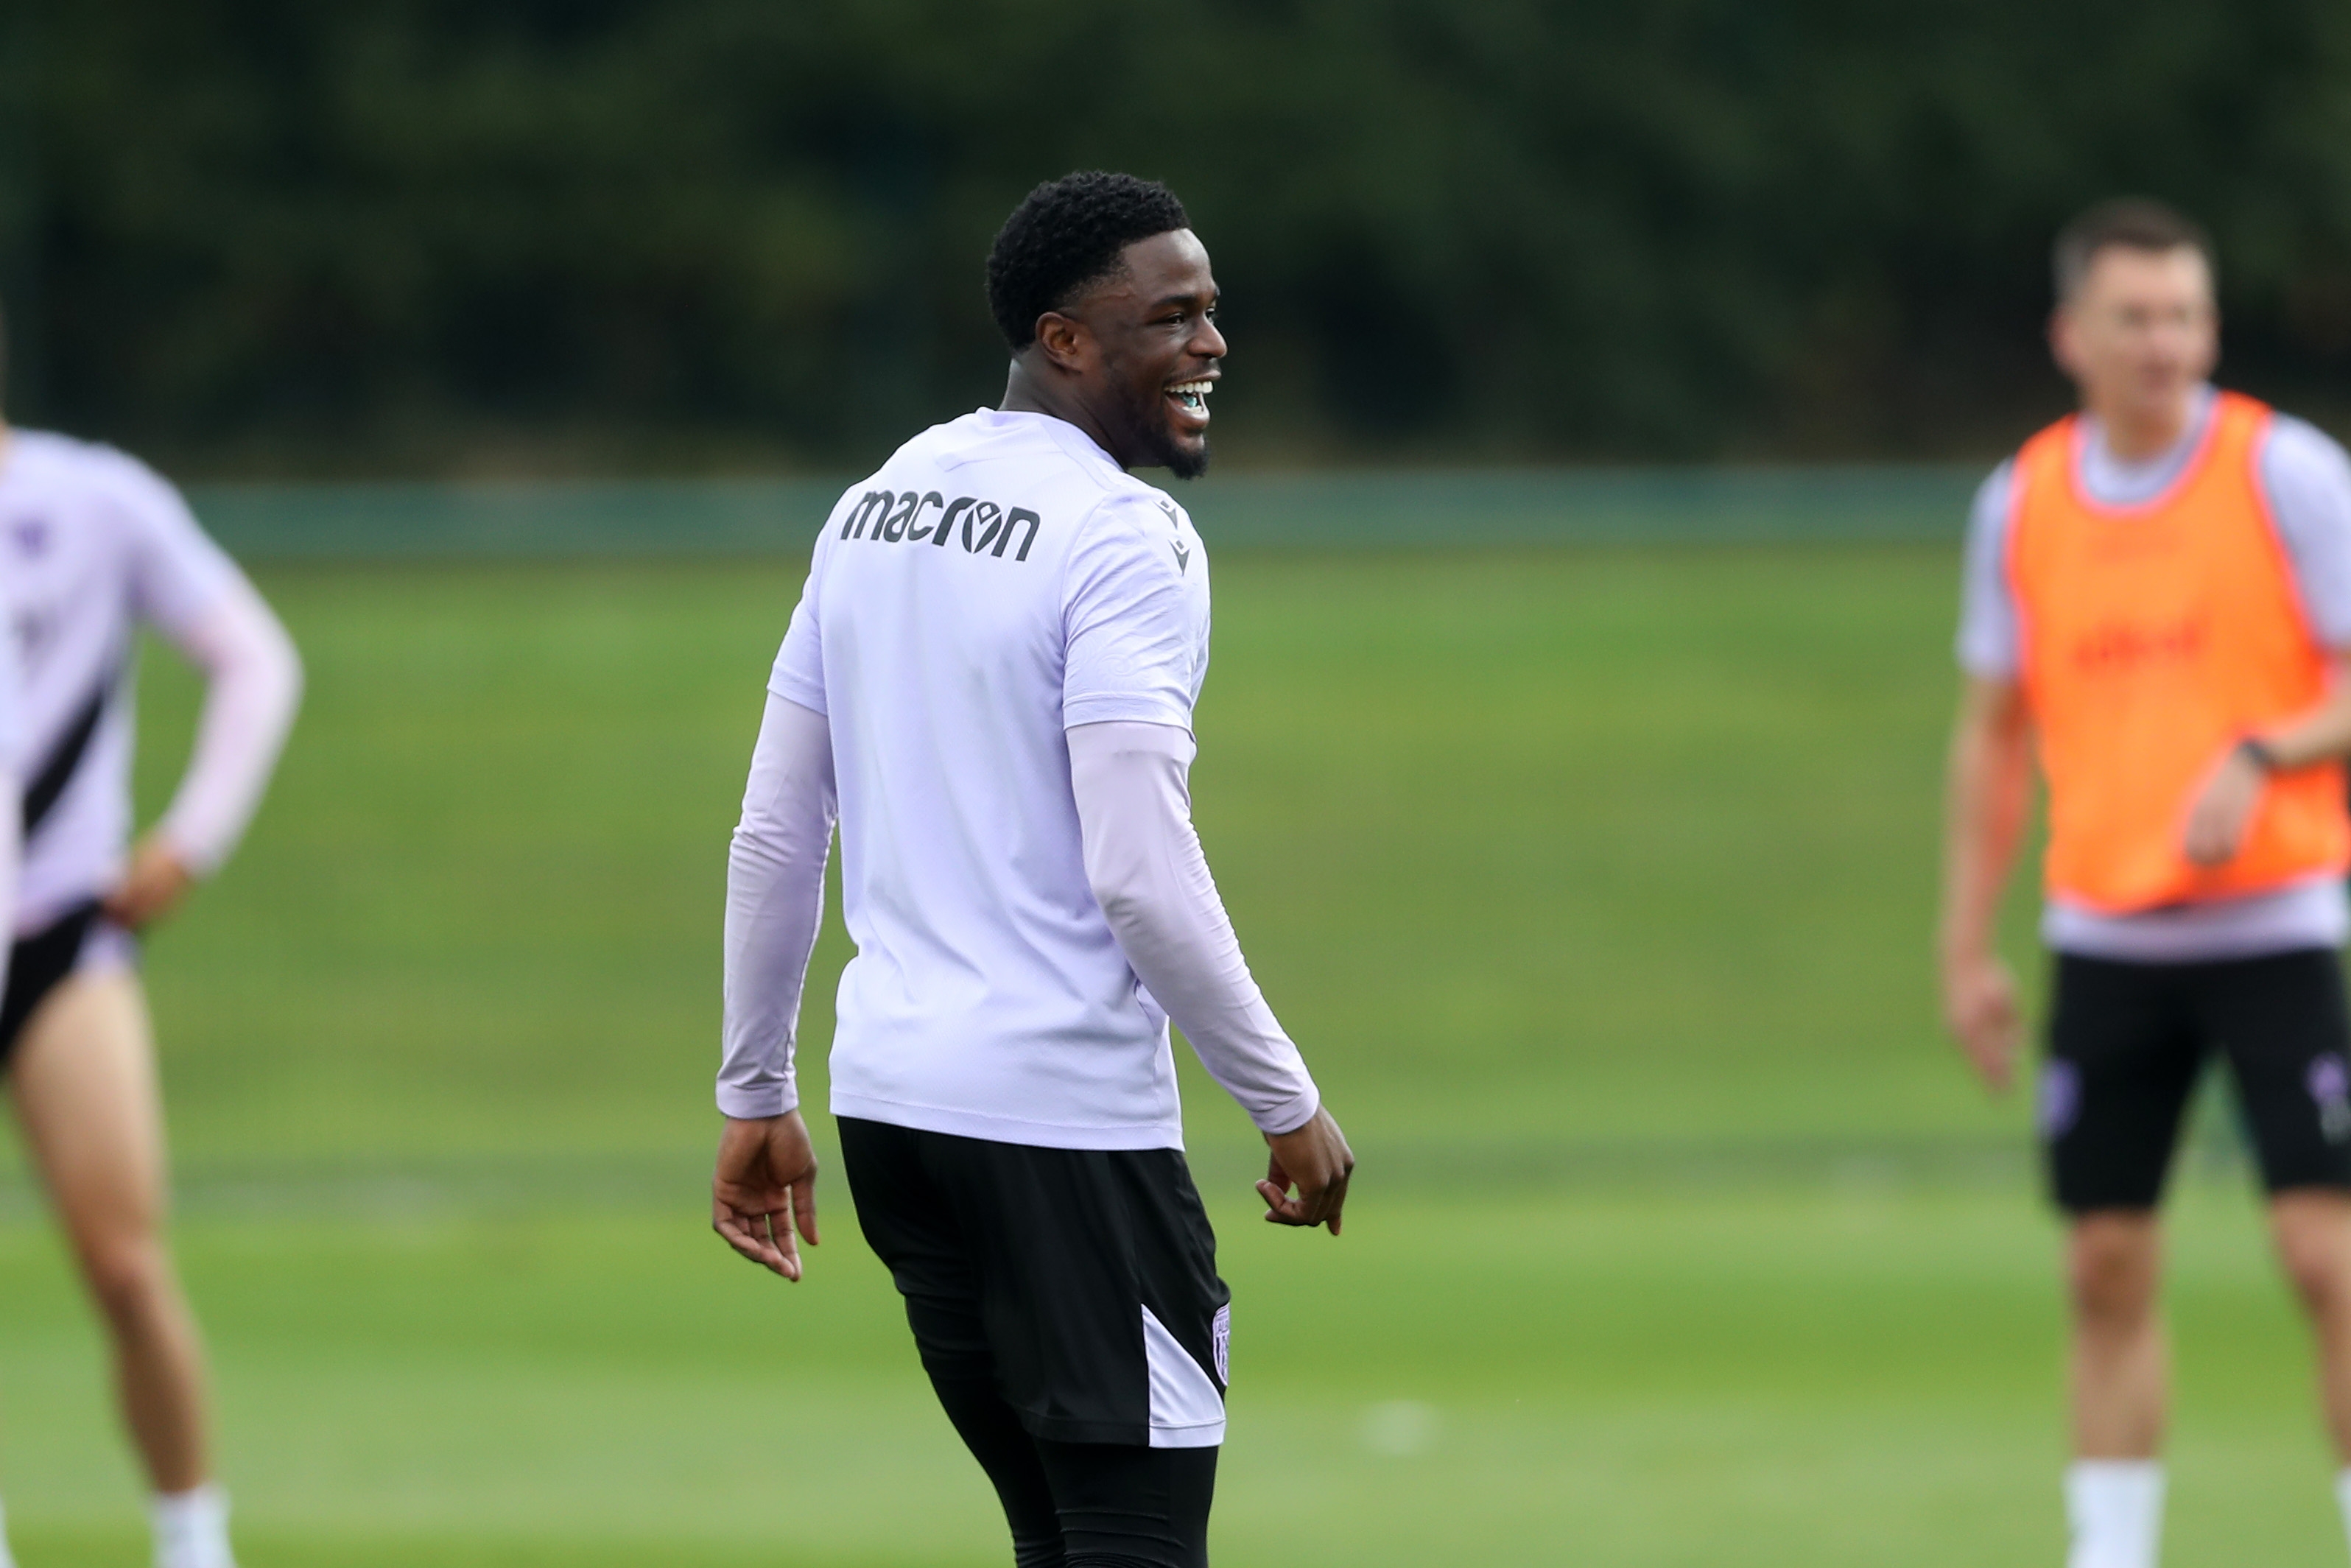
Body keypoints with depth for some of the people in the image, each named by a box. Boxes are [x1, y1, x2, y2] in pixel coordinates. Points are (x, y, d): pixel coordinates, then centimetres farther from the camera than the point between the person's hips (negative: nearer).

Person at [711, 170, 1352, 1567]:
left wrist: (756, 1097, 21)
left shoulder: (872, 511, 12)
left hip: (889, 1095, 8)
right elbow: (1140, 876, -20)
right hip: (1065, 1123, -8)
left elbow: (774, 836, 14)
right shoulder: (1124, 538, -12)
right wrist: (1290, 1108, -11)